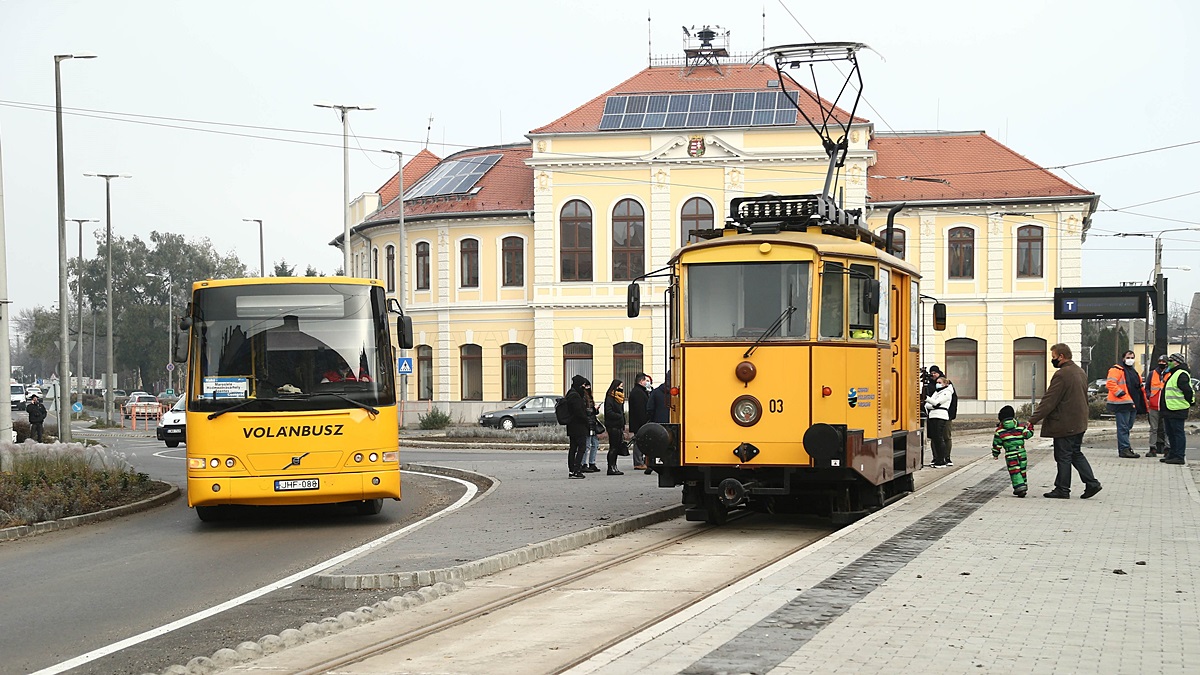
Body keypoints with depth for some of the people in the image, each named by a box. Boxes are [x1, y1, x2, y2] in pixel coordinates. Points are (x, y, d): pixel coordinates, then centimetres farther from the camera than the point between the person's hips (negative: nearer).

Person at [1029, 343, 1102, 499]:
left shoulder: (1062, 375, -19)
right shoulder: (1081, 372, 11)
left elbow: (1049, 401, -19)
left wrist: (1033, 420, -16)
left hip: (1064, 425, -9)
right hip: (1079, 423, 9)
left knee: (1063, 457, -1)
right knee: (1076, 454, 16)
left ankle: (1062, 489, 5)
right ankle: (1091, 483, 11)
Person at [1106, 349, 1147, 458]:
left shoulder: (1133, 371, 23)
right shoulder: (1117, 370, -7)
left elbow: (1138, 387, 33)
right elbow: (1111, 383, -18)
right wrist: (1120, 393, -21)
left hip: (1132, 404, 9)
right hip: (1122, 404, -9)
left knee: (1127, 427, 13)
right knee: (1123, 427, -9)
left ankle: (1124, 448, 19)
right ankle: (1124, 449, -11)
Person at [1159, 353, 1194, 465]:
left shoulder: (1181, 374, -14)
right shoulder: (1173, 374, 19)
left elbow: (1188, 391, -18)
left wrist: (1190, 402, -7)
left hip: (1177, 410, -11)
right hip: (1169, 410, 11)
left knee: (1178, 433, -7)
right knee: (1170, 434, 15)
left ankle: (1179, 456, -6)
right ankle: (1172, 455, 21)